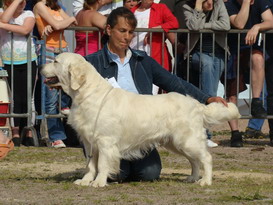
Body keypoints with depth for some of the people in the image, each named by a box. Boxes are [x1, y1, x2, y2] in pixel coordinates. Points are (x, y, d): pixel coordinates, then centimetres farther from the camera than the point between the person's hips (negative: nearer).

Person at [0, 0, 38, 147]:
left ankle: (28, 132, 10)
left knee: (26, 98, 2)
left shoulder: (28, 15, 3)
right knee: (14, 98, -1)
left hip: (28, 62, 0)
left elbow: (25, 30, -17)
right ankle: (15, 133, 4)